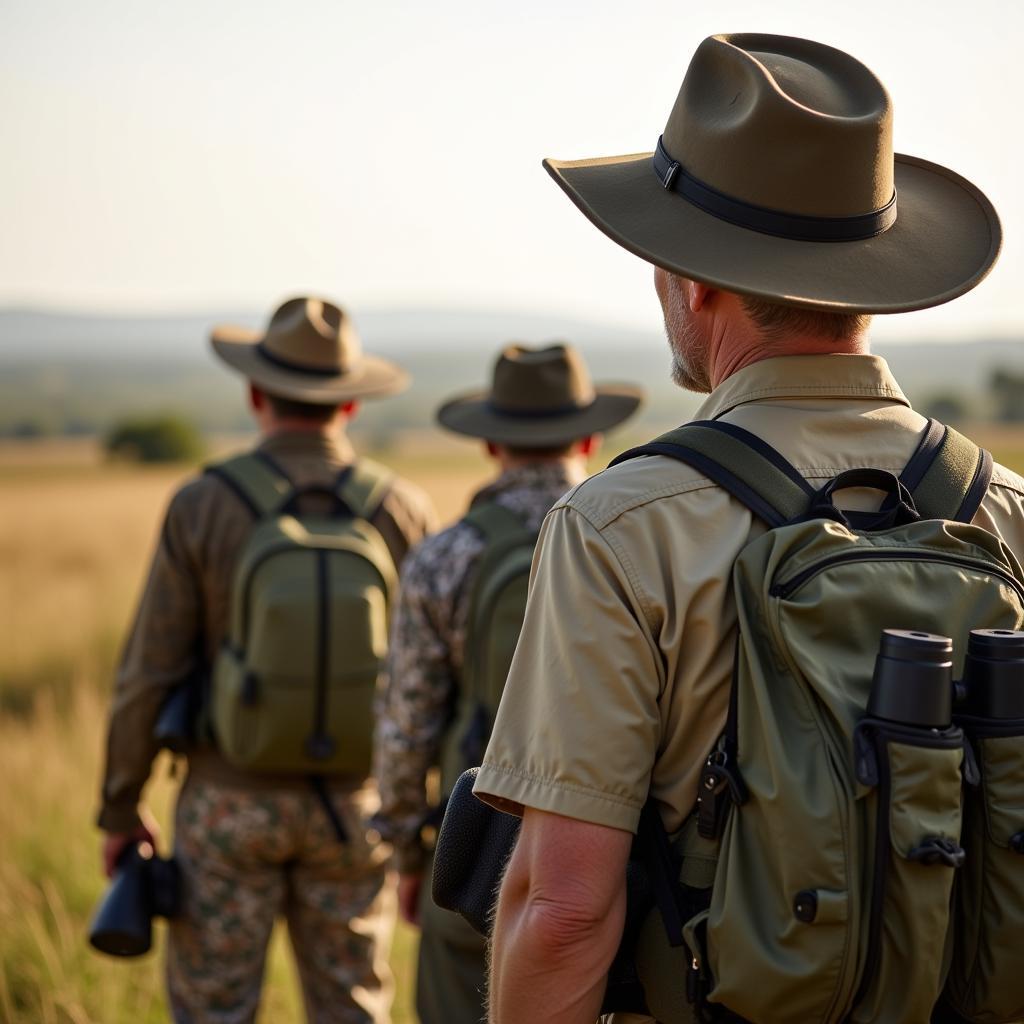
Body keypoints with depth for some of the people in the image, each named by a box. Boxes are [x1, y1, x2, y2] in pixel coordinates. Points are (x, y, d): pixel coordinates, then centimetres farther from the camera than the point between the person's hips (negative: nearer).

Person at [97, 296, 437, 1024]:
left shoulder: (202, 507, -11)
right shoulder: (401, 510, -6)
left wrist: (121, 805, 4)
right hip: (352, 802, 2)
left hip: (231, 799, -1)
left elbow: (151, 673, -9)